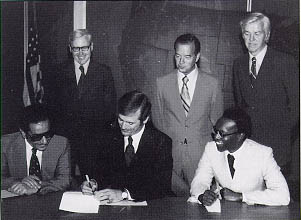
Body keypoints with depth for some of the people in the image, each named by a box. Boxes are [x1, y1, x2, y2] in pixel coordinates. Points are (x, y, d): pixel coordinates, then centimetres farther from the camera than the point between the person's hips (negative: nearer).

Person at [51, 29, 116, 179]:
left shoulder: (104, 72, 3)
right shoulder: (62, 71, 7)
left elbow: (110, 105, 4)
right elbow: (55, 103, 9)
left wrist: (103, 130, -3)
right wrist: (58, 126, 1)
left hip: (94, 137, -1)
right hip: (65, 136, 1)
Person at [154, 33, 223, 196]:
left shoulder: (212, 84, 2)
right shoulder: (162, 83, 4)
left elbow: (217, 122, 7)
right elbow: (158, 121, 9)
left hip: (201, 154, 0)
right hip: (170, 154, 1)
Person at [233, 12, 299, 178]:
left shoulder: (284, 62, -8)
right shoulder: (238, 64, 9)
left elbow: (296, 102, -6)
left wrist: (284, 128, -5)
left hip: (276, 143, -4)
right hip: (247, 138, 4)